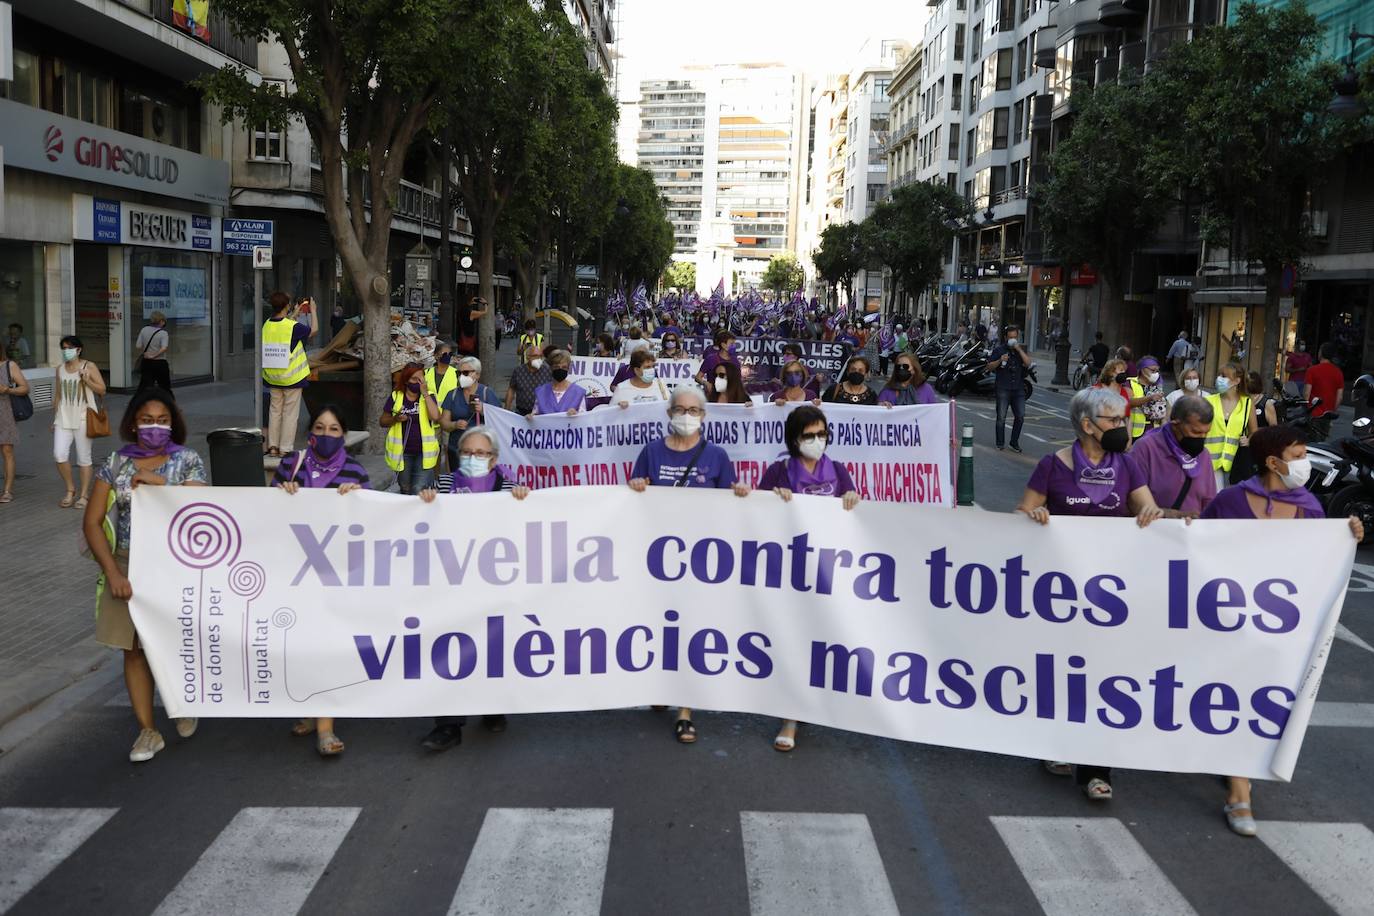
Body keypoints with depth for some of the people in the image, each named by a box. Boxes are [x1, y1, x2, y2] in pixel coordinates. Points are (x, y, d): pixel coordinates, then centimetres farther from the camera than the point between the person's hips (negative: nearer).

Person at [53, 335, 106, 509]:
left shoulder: (89, 367, -2)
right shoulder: (60, 369, 10)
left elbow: (102, 390, -3)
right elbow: (58, 395, 15)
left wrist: (87, 380, -19)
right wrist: (55, 419, 15)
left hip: (83, 418, -4)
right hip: (64, 417, 4)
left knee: (83, 457, 2)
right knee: (59, 454, -8)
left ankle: (83, 495, 12)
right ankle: (70, 490, 12)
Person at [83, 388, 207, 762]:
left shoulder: (188, 461, -2)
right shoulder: (116, 463, 2)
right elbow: (91, 522, -1)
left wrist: (160, 483, -20)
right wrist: (113, 573, -11)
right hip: (128, 566, 2)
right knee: (134, 649, 6)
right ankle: (147, 731, 18)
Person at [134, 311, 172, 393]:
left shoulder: (144, 330, 2)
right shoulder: (163, 333, -11)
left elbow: (138, 346, 1)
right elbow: (164, 348, -25)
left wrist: (144, 353, 17)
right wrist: (154, 356, -15)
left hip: (146, 362, 4)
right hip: (160, 363, -4)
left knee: (144, 386, 0)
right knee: (165, 386, 13)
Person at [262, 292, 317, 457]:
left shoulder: (267, 325, 0)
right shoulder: (293, 327, -17)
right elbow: (313, 330, -1)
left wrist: (295, 313, 29)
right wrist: (313, 311, 12)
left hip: (272, 377, 6)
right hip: (292, 377, -5)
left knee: (275, 410, 15)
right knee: (290, 413, 2)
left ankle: (273, 446, 17)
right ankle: (285, 449, 4)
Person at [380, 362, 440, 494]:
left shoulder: (429, 396, -3)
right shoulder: (395, 397, 0)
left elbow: (435, 416, -20)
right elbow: (383, 422, 6)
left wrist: (425, 393, -18)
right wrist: (395, 419, -14)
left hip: (424, 452, -2)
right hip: (402, 453, 2)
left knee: (419, 491, -12)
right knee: (406, 491, 16)